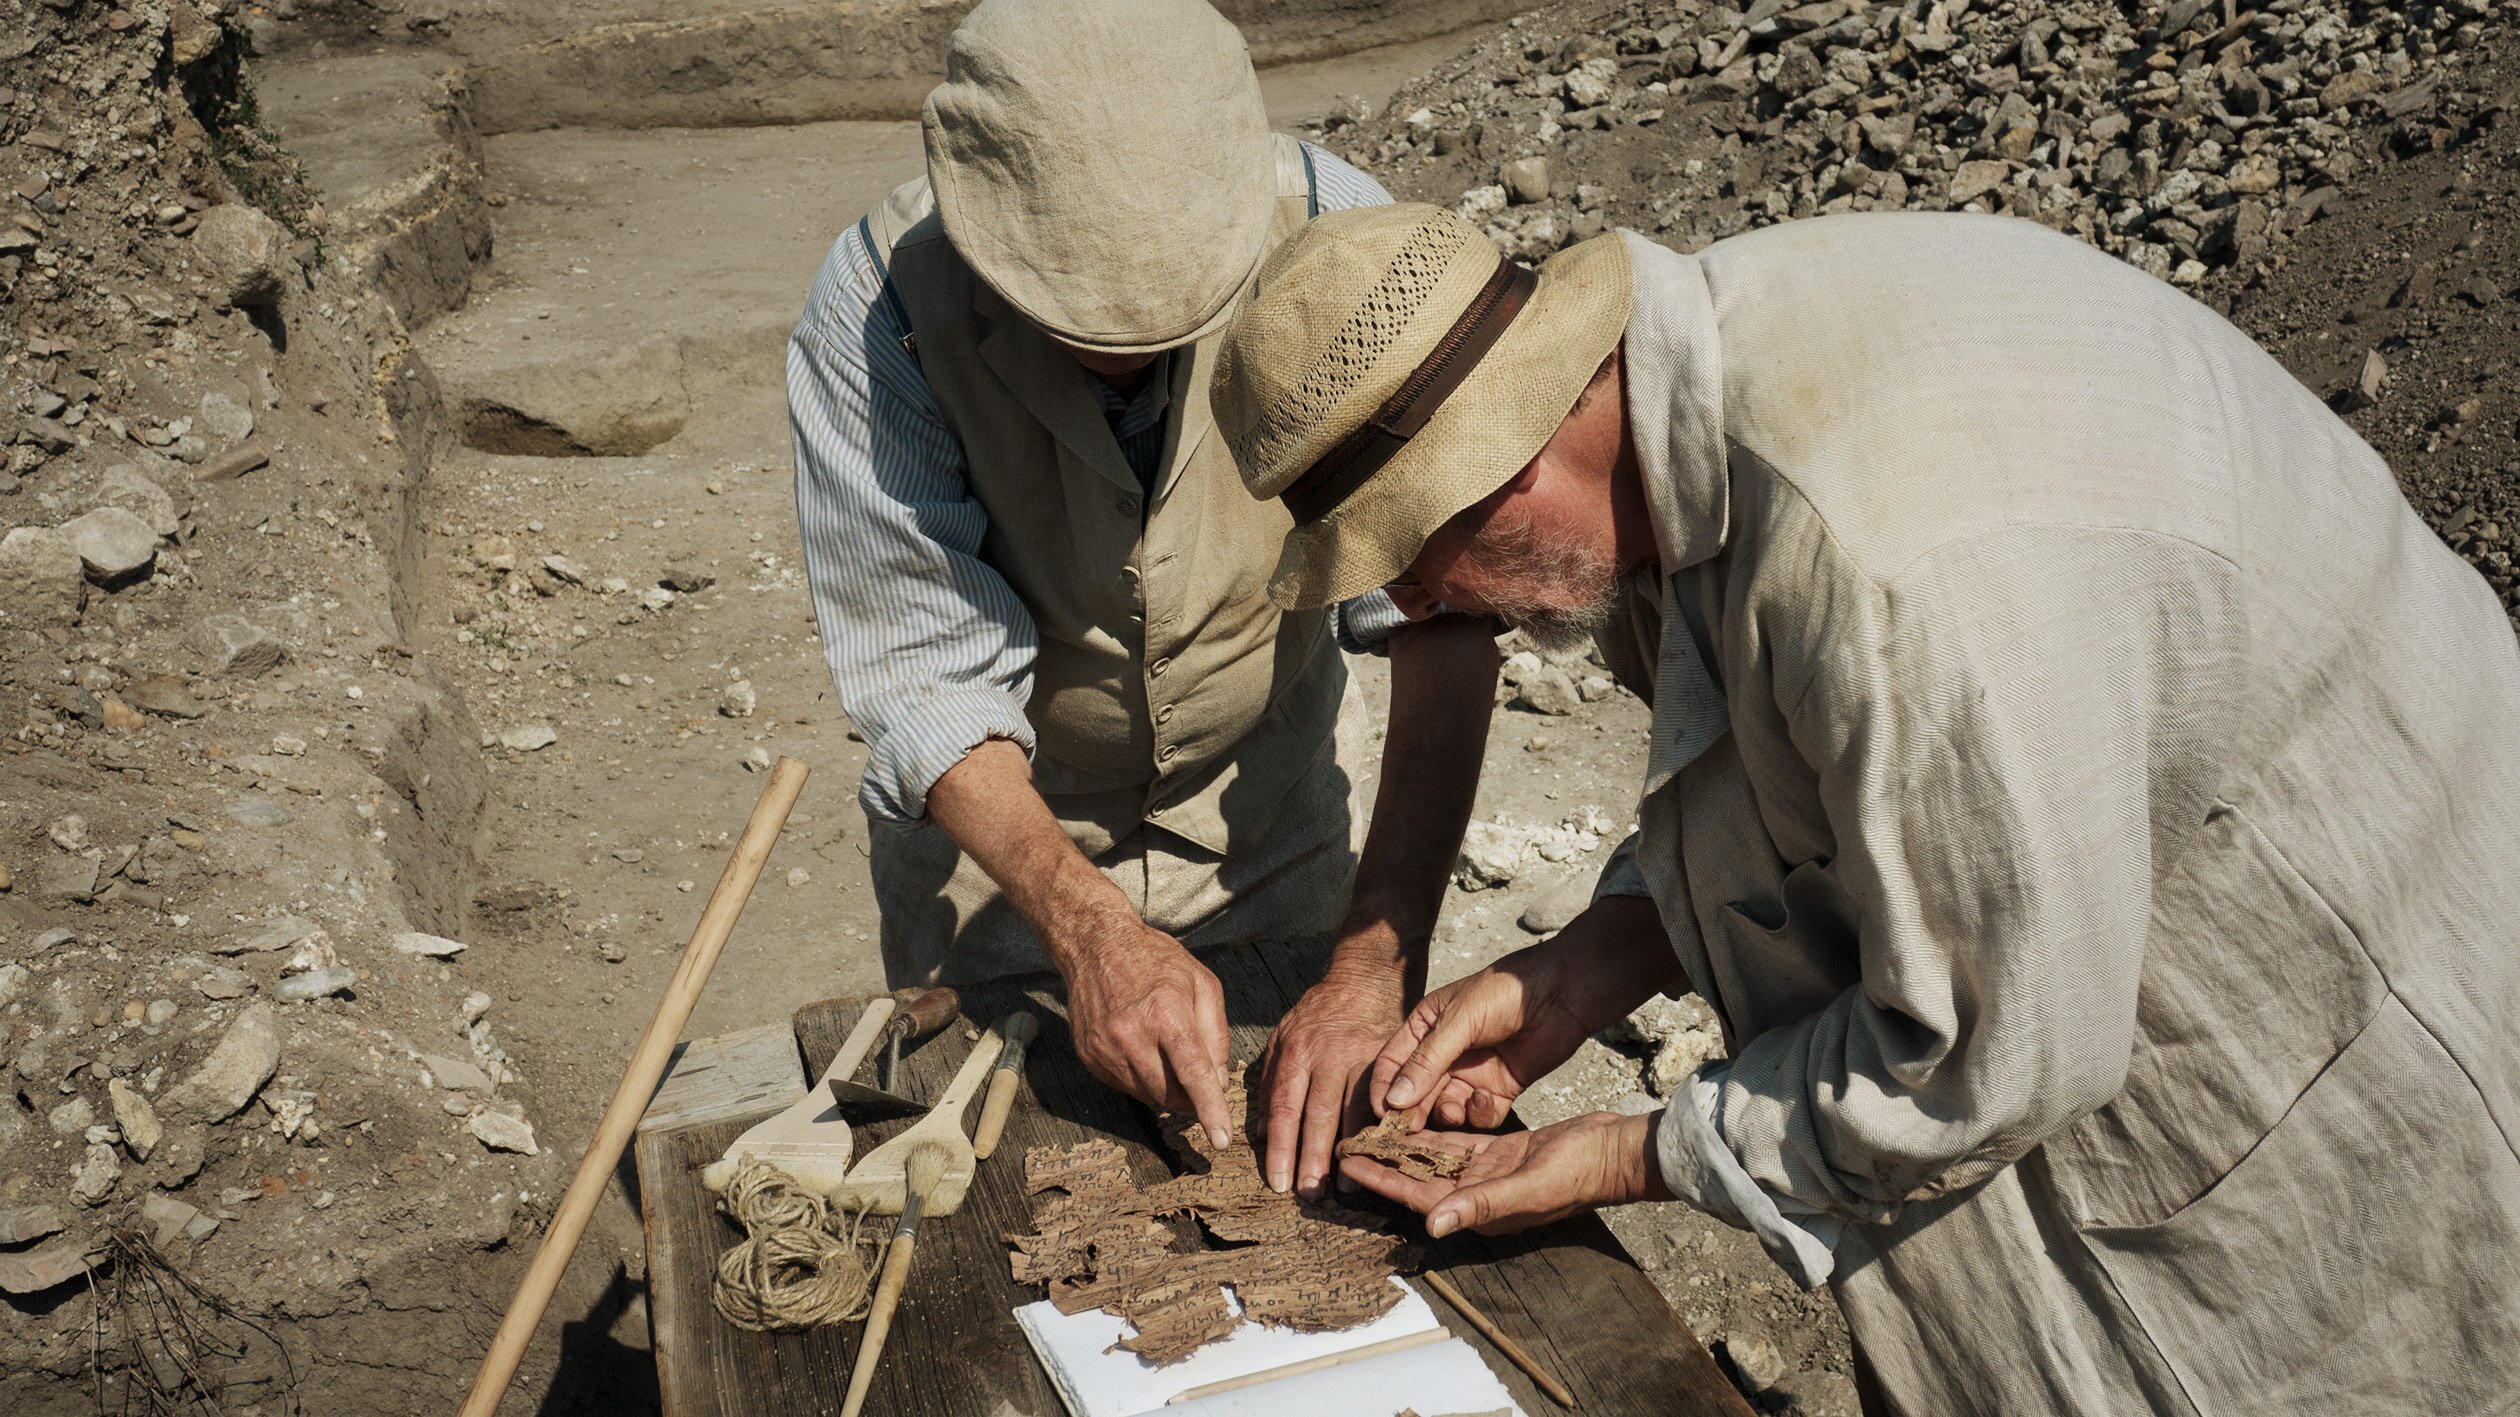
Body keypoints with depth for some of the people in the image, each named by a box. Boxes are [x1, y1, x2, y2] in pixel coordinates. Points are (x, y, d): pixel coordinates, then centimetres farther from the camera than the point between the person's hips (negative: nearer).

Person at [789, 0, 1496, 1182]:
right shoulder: (876, 306, -29)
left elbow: (1443, 619, -31)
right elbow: (926, 678, -28)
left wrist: (1380, 956, -40)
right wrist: (1092, 932, -42)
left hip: (1267, 790, 1)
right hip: (992, 816, -1)